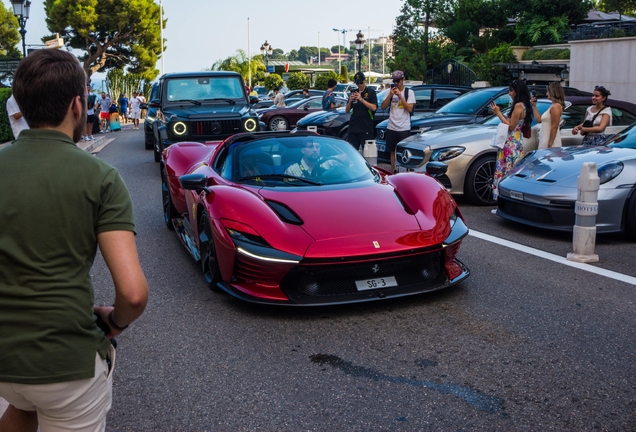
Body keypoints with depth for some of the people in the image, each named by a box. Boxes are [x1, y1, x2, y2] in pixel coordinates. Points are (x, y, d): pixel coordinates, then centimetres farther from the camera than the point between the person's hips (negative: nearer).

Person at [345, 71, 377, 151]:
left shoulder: (371, 92, 2)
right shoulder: (353, 92, 14)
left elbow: (374, 108, -10)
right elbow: (347, 110, 13)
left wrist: (361, 99, -18)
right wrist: (350, 101, -7)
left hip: (366, 128, -4)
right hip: (353, 127, 4)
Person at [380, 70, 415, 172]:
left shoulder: (409, 92, 0)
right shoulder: (391, 91, 9)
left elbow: (410, 109, -10)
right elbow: (383, 107, 2)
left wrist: (400, 96, -15)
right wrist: (390, 95, -10)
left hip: (404, 128, -3)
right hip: (391, 127, 3)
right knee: (393, 151, 9)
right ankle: (393, 172, 17)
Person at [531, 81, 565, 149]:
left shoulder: (556, 106, -12)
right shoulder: (553, 106, 18)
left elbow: (554, 127, -18)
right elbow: (539, 119, 22)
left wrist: (550, 144, -21)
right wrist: (534, 106, 25)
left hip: (550, 142, -10)